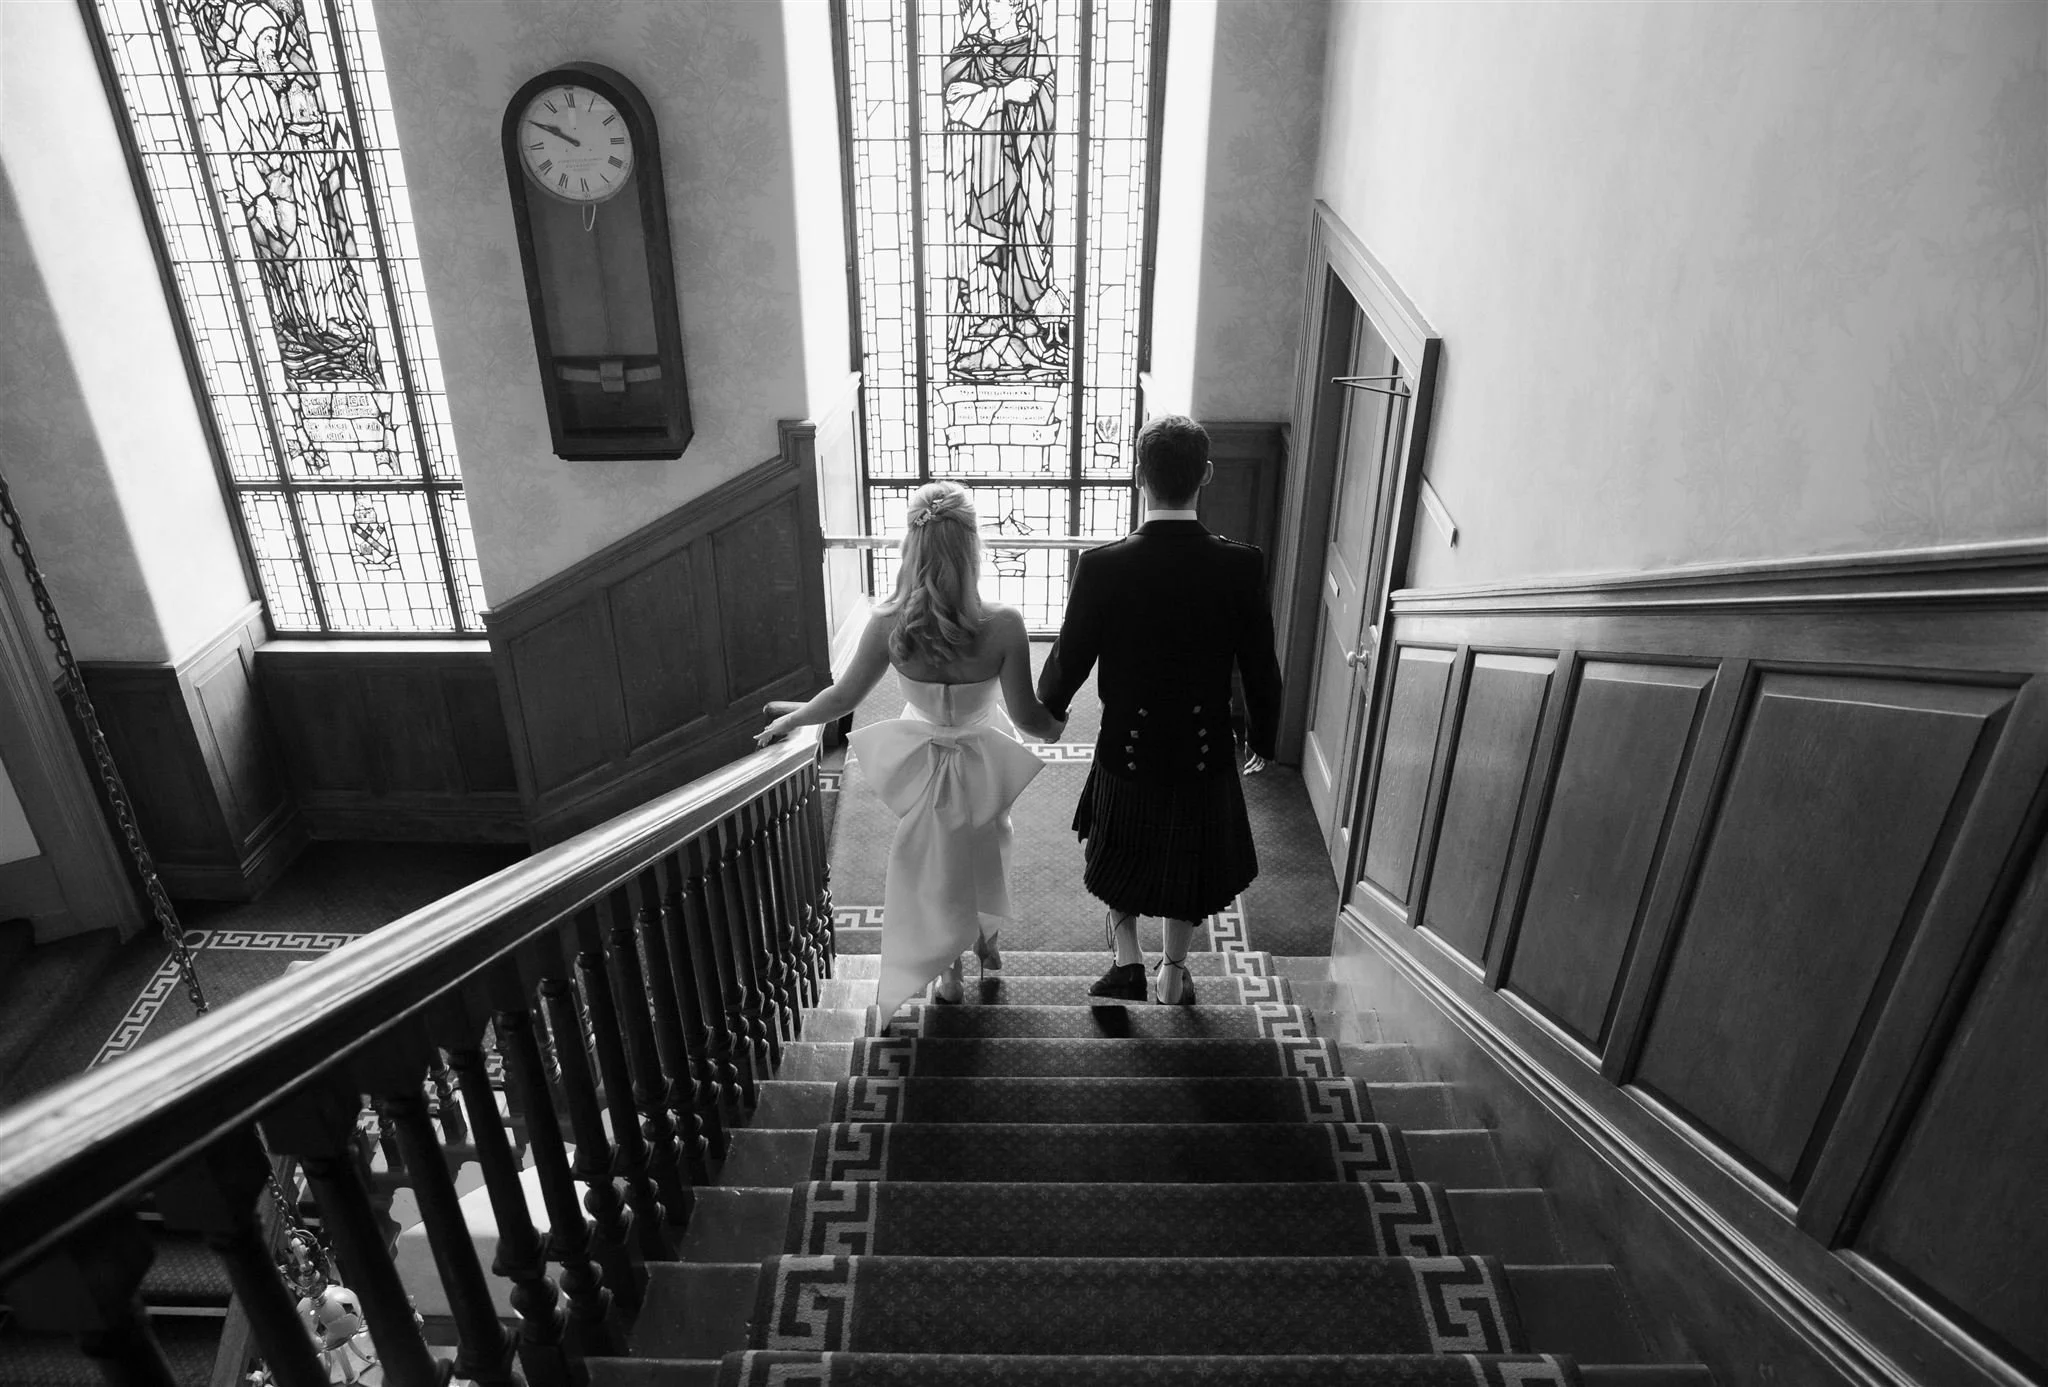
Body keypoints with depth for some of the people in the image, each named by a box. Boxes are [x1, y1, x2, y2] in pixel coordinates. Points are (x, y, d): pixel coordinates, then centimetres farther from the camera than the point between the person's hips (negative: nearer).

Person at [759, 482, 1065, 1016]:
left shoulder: (889, 623, -26)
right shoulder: (1003, 624, -31)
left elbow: (844, 698, -13)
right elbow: (1026, 716, -20)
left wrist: (792, 717, 6)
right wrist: (1058, 723, 3)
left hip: (922, 761, 0)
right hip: (983, 762, 0)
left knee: (934, 861, 27)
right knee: (984, 850, 31)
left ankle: (949, 969, 45)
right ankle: (988, 941, 56)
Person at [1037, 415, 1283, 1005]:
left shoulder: (1101, 566, -21)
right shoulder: (1242, 565, -17)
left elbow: (1068, 663, -11)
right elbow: (1260, 668, -8)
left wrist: (1046, 711, 11)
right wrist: (1263, 736, 11)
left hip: (1127, 749, -1)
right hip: (1205, 751, 1)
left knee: (1120, 850, 27)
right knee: (1188, 859, 24)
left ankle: (1128, 957, 24)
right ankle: (1172, 973, 37)